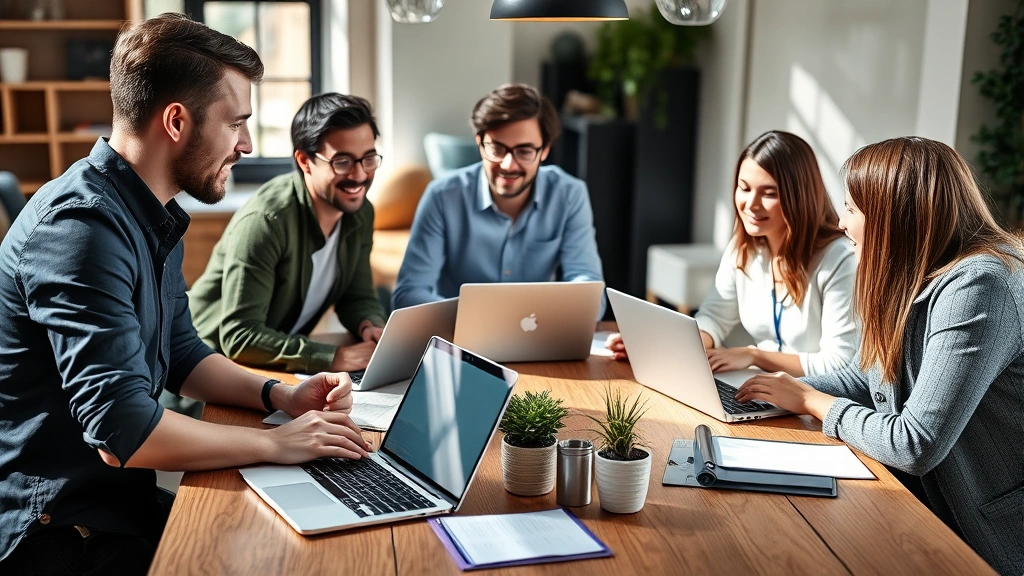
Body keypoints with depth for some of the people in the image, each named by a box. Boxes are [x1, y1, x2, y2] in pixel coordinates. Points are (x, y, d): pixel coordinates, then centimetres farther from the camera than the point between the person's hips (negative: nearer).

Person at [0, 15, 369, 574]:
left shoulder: (154, 219, 7)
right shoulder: (82, 225, -25)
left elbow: (182, 355, 16)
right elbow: (122, 432, -30)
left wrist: (280, 395, 0)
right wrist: (277, 443, -19)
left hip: (120, 498, 9)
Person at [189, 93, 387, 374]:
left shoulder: (359, 212, -3)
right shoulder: (264, 220, -26)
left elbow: (359, 297, 8)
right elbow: (239, 336, -30)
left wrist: (370, 327, -16)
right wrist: (335, 357, -37)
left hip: (283, 361, 7)